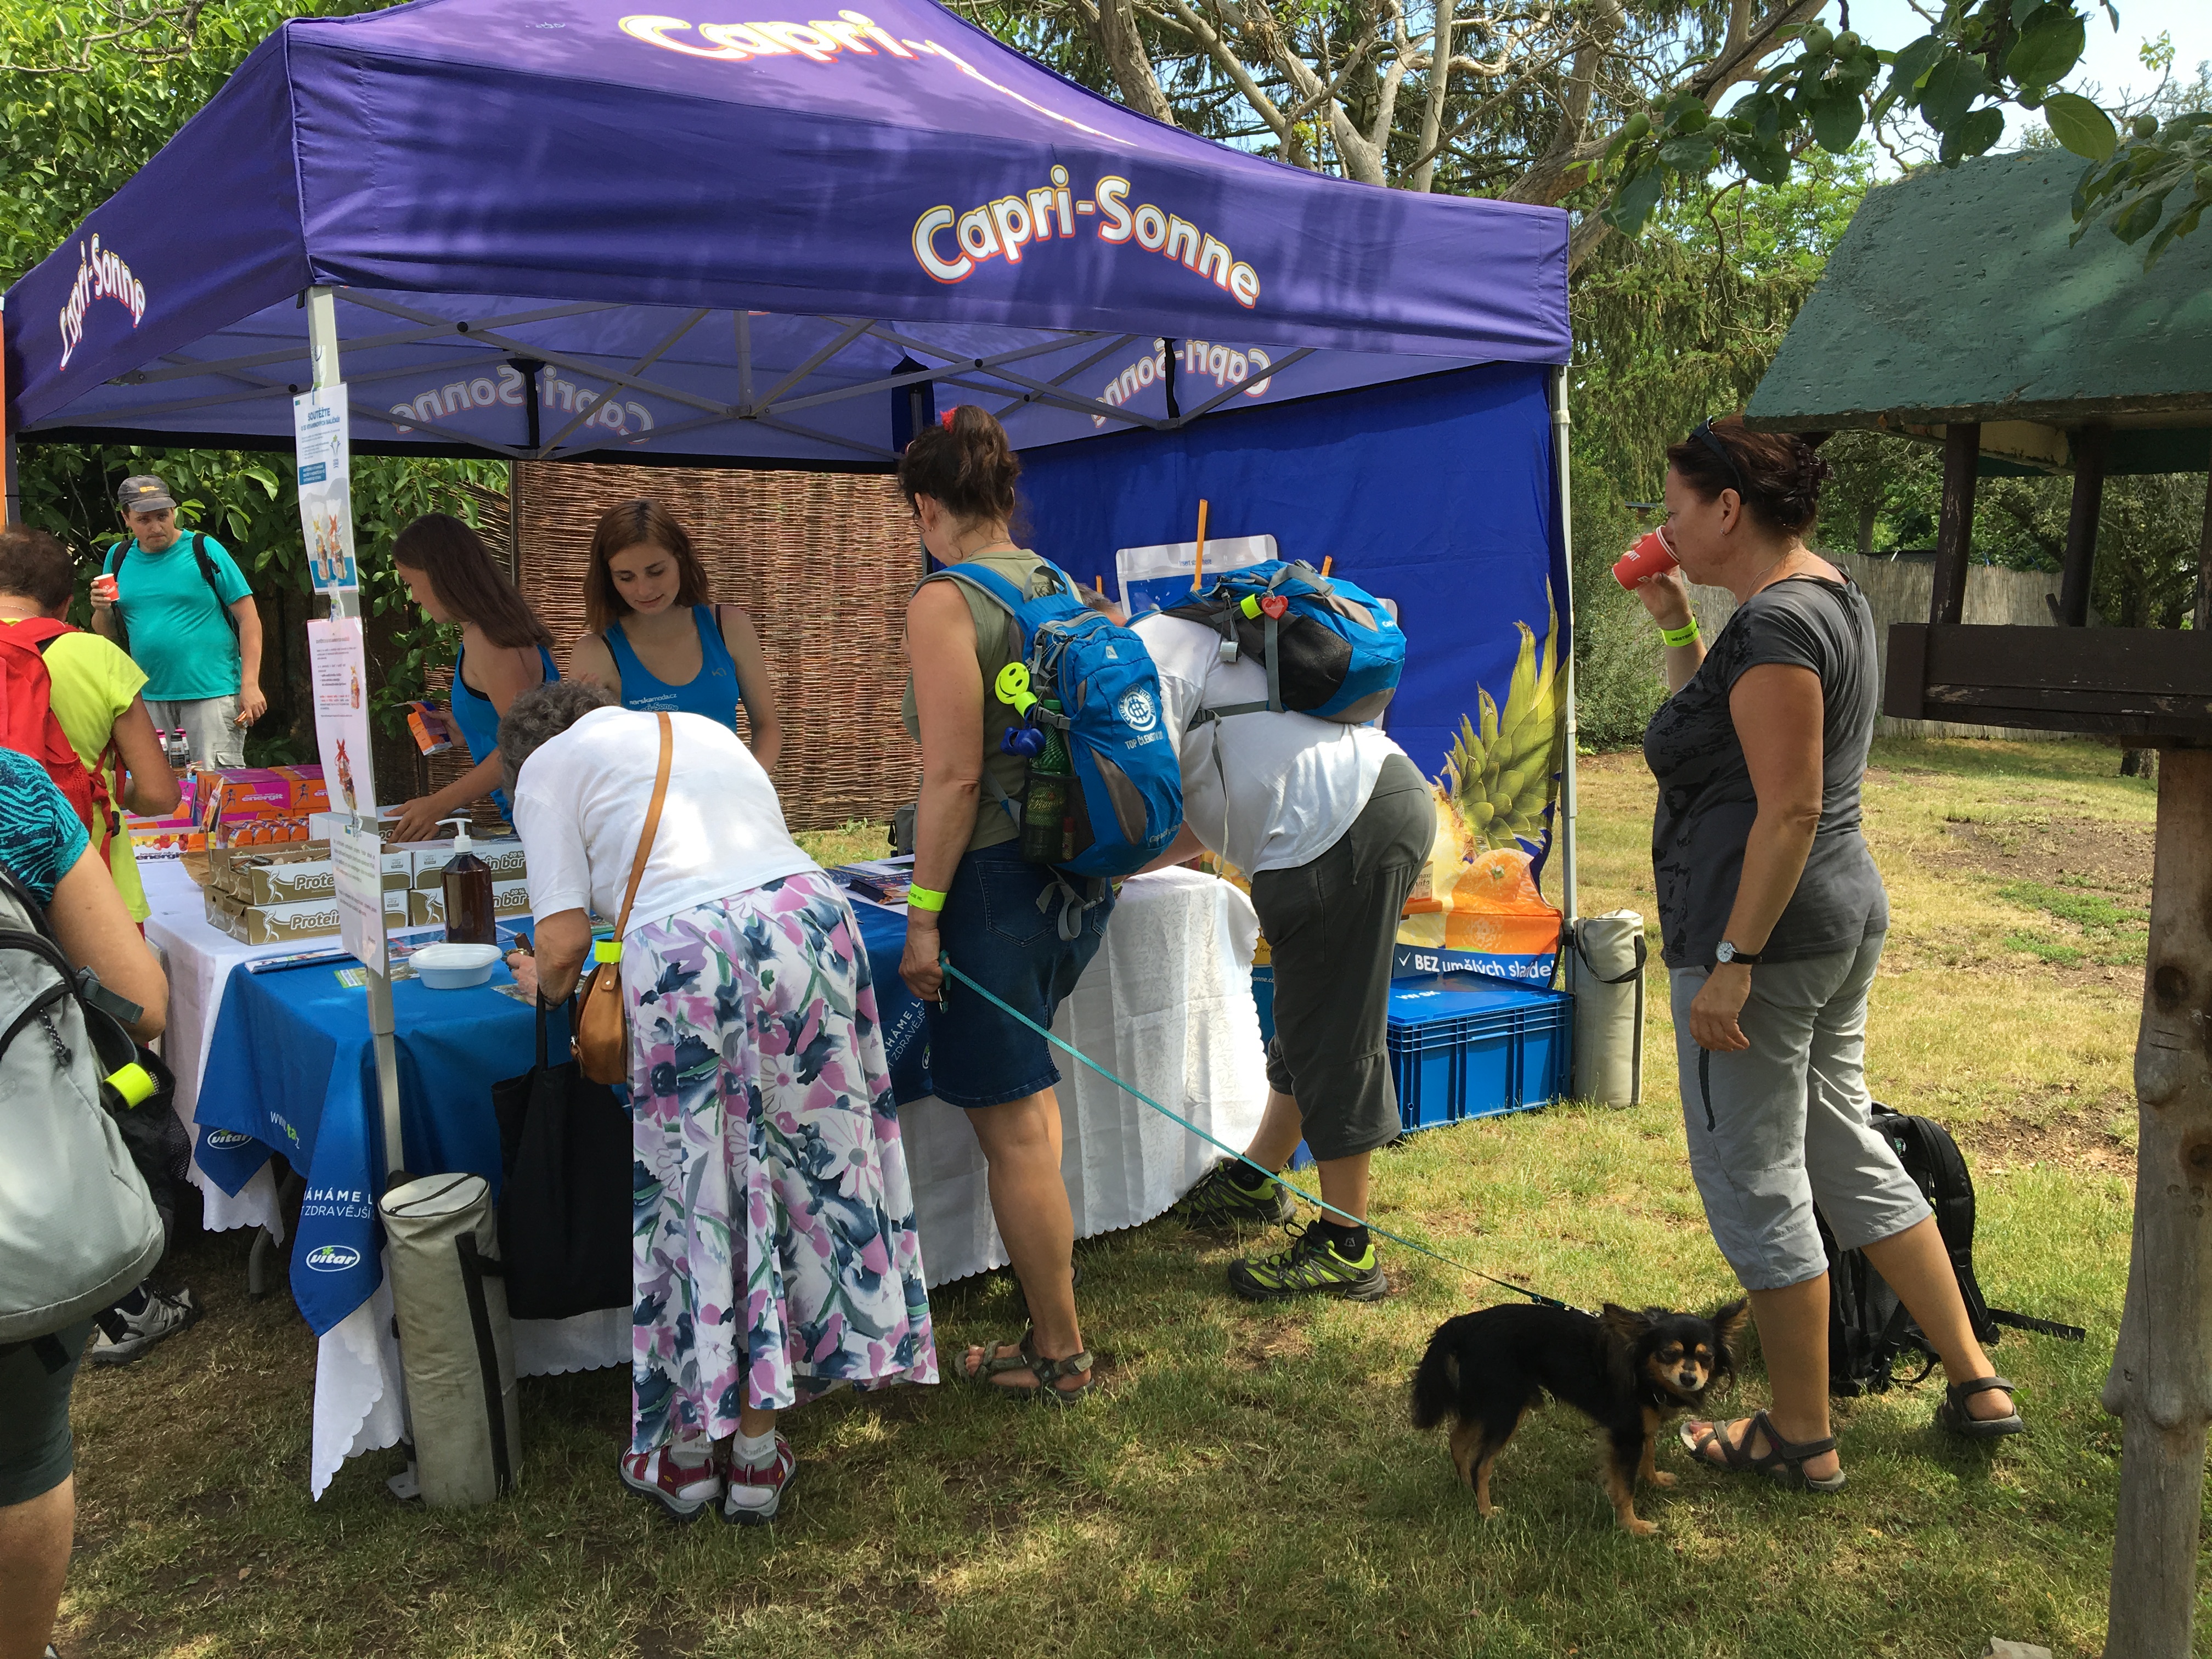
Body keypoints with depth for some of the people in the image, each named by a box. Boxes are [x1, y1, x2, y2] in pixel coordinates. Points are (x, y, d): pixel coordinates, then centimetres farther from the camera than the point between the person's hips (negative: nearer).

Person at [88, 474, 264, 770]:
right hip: (150, 698, 5)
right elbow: (109, 634, 18)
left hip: (212, 691, -5)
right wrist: (102, 610, -6)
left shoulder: (204, 550, -2)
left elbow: (249, 618, -5)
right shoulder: (119, 558, 11)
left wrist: (250, 685, -12)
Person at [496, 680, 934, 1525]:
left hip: (686, 956, -4)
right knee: (805, 1169, 12)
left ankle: (686, 1456, 25)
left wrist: (546, 983, 25)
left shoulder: (546, 766, 15)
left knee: (699, 1195, 8)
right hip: (808, 918, 5)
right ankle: (757, 1455, 23)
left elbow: (565, 939, 4)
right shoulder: (704, 729, 31)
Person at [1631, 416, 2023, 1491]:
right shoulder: (1828, 594, 13)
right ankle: (1975, 1384, 29)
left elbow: (1790, 810, -23)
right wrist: (1675, 626, 15)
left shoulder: (1775, 621, -18)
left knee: (1754, 1183, 3)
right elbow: (1716, 731, 23)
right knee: (1846, 1152, 20)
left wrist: (1732, 959, -22)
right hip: (1844, 918, 11)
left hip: (1768, 932, -10)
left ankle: (1801, 1439, 17)